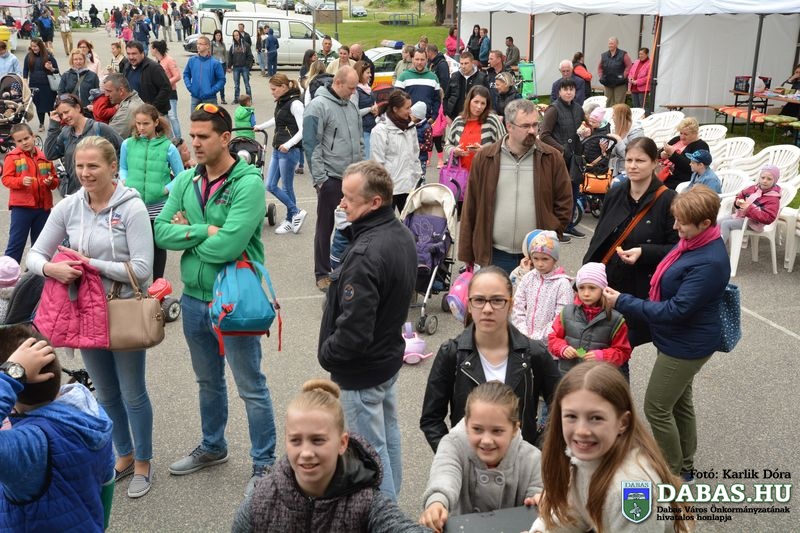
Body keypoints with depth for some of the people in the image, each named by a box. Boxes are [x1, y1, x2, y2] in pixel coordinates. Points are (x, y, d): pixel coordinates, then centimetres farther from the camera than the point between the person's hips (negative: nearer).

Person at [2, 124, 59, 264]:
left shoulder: (44, 156, 8)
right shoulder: (12, 157, -1)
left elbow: (55, 180, 14)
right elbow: (6, 179, -6)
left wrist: (51, 182, -8)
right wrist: (21, 181, -23)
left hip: (43, 207, 4)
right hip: (21, 206, -4)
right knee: (16, 243, -1)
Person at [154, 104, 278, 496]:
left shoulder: (248, 183, -18)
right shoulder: (185, 181, 3)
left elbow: (228, 245, -27)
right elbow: (161, 231, -5)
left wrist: (187, 233, -11)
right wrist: (205, 231, -18)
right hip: (194, 299, 7)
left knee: (251, 387, 7)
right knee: (208, 381, 24)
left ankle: (264, 463, 23)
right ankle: (212, 447, 44)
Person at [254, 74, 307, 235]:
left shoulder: (295, 103, -12)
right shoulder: (280, 103, 14)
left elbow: (303, 130, -19)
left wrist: (288, 144, -28)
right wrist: (260, 127, 46)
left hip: (289, 151, -9)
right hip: (277, 150, 9)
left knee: (287, 187, 0)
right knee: (270, 186, 6)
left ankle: (290, 220, 15)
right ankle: (296, 213, 15)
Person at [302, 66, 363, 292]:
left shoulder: (351, 105, 12)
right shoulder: (318, 106, -10)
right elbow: (311, 144, -13)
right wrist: (320, 178, -15)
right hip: (331, 178, -6)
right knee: (325, 227, 4)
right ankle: (322, 274, 14)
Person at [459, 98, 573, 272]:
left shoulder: (552, 158, 1)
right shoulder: (484, 158, 1)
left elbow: (564, 202, 6)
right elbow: (471, 207, 3)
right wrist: (467, 255, 2)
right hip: (495, 256, 0)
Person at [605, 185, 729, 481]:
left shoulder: (710, 263, -31)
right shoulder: (692, 242, -3)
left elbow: (675, 310, -29)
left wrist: (622, 302, -27)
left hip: (686, 346, -9)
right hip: (682, 340, 9)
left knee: (657, 407, 3)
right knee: (679, 402, 22)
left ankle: (674, 474, 22)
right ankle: (685, 467, 40)